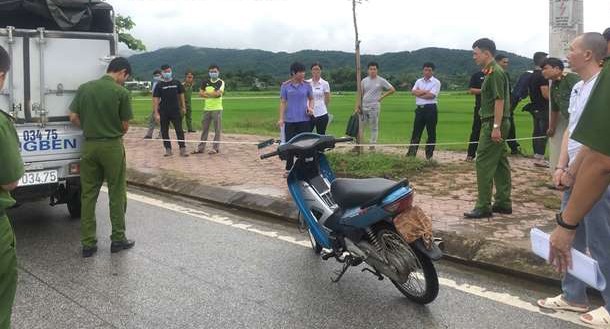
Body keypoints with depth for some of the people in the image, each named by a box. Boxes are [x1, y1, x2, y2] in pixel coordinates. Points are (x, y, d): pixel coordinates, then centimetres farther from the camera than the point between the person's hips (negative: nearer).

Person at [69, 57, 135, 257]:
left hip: (89, 145, 4)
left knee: (88, 195, 9)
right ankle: (118, 239, 15)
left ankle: (88, 243, 11)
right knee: (116, 194, 8)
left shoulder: (84, 88, 3)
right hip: (112, 146, -4)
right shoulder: (121, 92, -10)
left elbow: (73, 118, 5)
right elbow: (125, 126, -5)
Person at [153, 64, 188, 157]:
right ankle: (168, 149, 15)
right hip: (163, 113, 0)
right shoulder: (159, 85, -1)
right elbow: (156, 99, -3)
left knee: (179, 130, -3)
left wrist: (183, 107, 8)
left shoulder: (177, 83, 4)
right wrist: (156, 113, -9)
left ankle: (183, 149, -1)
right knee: (164, 131, 5)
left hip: (176, 111, 0)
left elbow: (181, 94, 13)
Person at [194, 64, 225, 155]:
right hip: (207, 109, 4)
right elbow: (200, 93, 3)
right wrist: (212, 94, -10)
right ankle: (201, 147, 14)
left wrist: (206, 93, -5)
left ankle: (216, 148, 6)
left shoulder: (221, 82, -2)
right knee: (204, 129, 8)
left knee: (217, 130, 0)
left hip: (217, 109, -4)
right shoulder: (205, 82, 11)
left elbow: (217, 93, -16)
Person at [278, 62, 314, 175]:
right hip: (290, 120, 0)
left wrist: (311, 107, -6)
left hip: (304, 119, 1)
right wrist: (281, 118, -5)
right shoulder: (285, 86, 0)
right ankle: (289, 169, 16)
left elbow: (311, 98, 14)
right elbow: (283, 102, 1)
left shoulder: (307, 85, 3)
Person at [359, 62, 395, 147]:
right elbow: (360, 94, 10)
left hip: (374, 107, -4)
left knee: (374, 127, 1)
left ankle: (372, 145, 7)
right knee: (360, 126, 4)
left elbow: (392, 90, 2)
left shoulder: (381, 81, -1)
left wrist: (382, 96, -2)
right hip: (364, 106, 4)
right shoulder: (364, 81, 9)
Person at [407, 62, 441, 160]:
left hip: (430, 109, -4)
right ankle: (411, 153, 6)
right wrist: (425, 91, -10)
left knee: (431, 133, 1)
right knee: (416, 132, 4)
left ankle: (429, 154, 8)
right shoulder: (419, 81, 15)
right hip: (420, 108, 4)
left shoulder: (436, 82, -1)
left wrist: (419, 93, -4)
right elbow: (413, 92, -1)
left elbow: (431, 95, -14)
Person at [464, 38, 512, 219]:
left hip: (493, 124, -10)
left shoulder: (494, 72, -14)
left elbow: (500, 100, -20)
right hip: (496, 124, 10)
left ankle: (483, 207, -4)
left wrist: (496, 127, -23)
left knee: (484, 164, -8)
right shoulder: (493, 71, 16)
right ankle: (503, 203, 18)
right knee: (500, 163, 12)